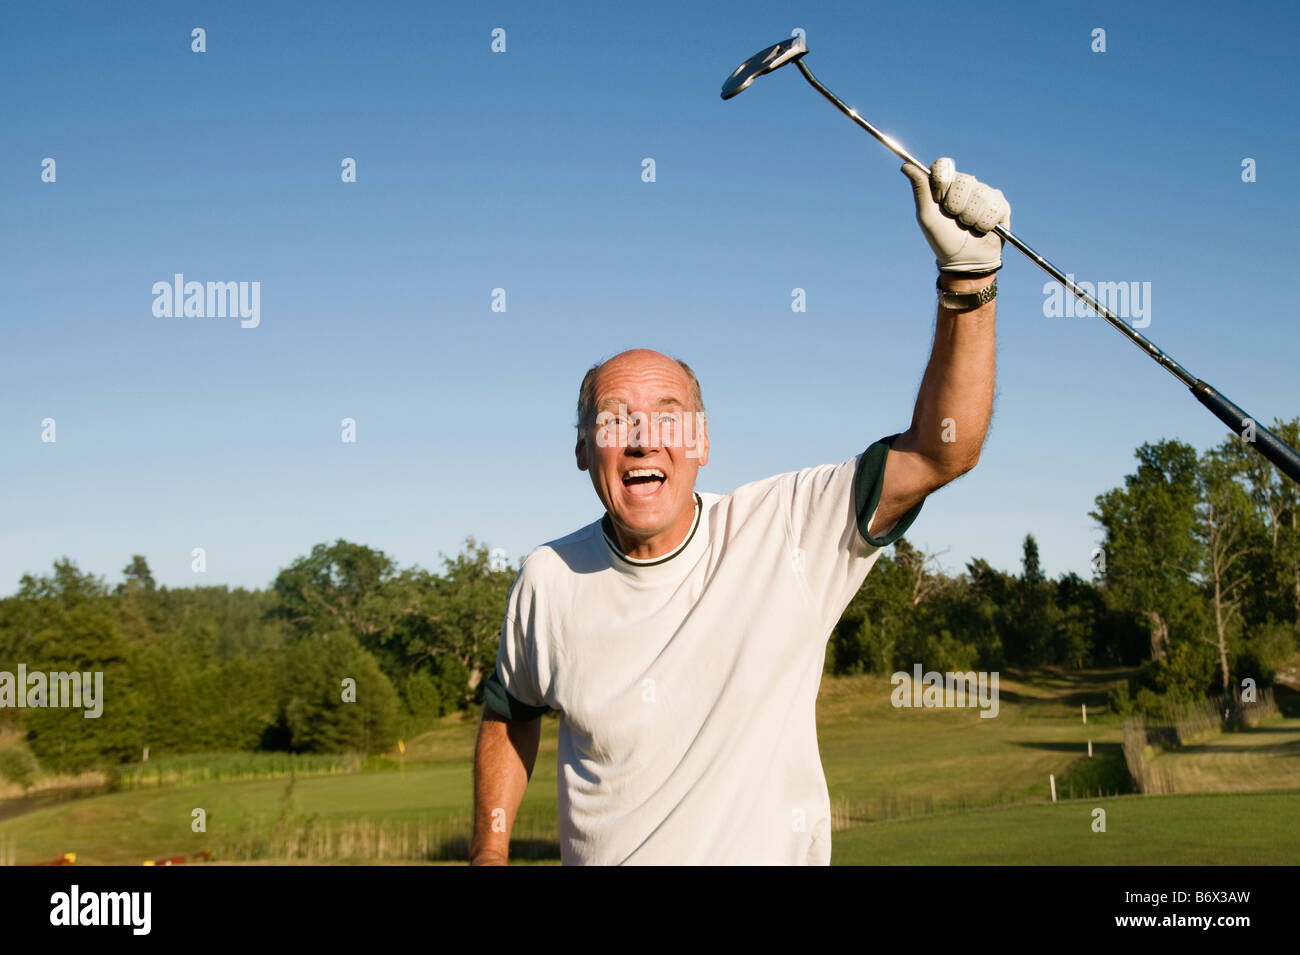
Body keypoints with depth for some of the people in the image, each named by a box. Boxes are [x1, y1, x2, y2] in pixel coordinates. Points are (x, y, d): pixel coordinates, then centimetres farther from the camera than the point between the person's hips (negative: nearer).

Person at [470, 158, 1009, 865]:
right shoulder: (550, 581, -6)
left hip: (772, 852, -1)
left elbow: (942, 450, -21)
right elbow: (511, 709, 11)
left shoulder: (783, 531, -14)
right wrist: (489, 853, 6)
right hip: (598, 857, 1)